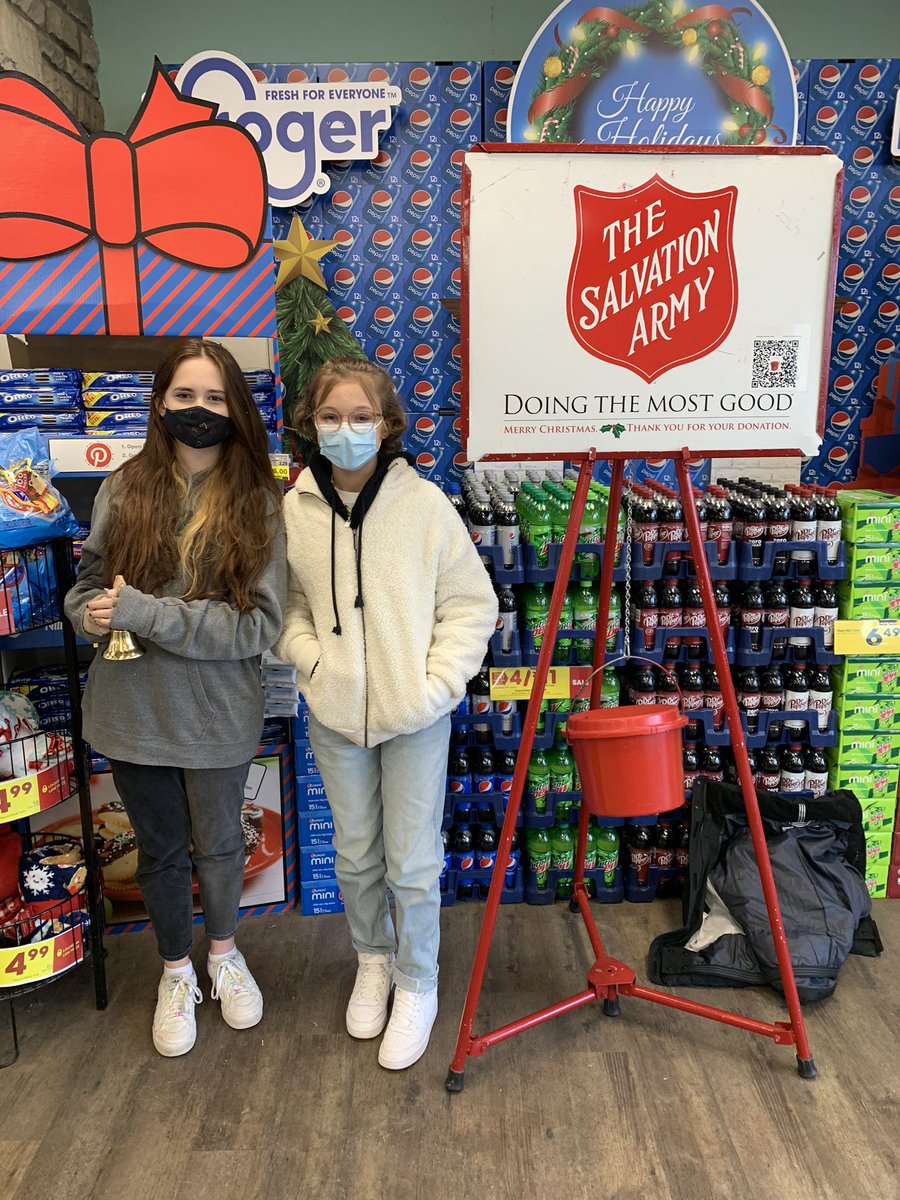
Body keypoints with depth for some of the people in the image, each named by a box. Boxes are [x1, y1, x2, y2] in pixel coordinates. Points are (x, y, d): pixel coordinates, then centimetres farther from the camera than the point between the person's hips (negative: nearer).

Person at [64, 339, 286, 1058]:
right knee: (160, 851, 18)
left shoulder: (260, 504, -9)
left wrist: (144, 612, -21)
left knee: (219, 845, 17)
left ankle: (224, 953, 47)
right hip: (132, 710, 2)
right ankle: (176, 971, 44)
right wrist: (89, 615, -15)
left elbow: (260, 624, -16)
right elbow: (89, 582, 9)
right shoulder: (124, 490, -3)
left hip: (218, 715, -1)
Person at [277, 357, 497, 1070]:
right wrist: (310, 657, -7)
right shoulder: (293, 509, -3)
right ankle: (373, 961, 45)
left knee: (413, 861, 6)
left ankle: (417, 985, 31)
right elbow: (288, 604, 9)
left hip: (415, 715, -2)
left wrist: (439, 680, -13)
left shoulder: (424, 502, -10)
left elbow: (473, 604, -5)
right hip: (335, 715, 3)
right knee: (355, 855, 18)